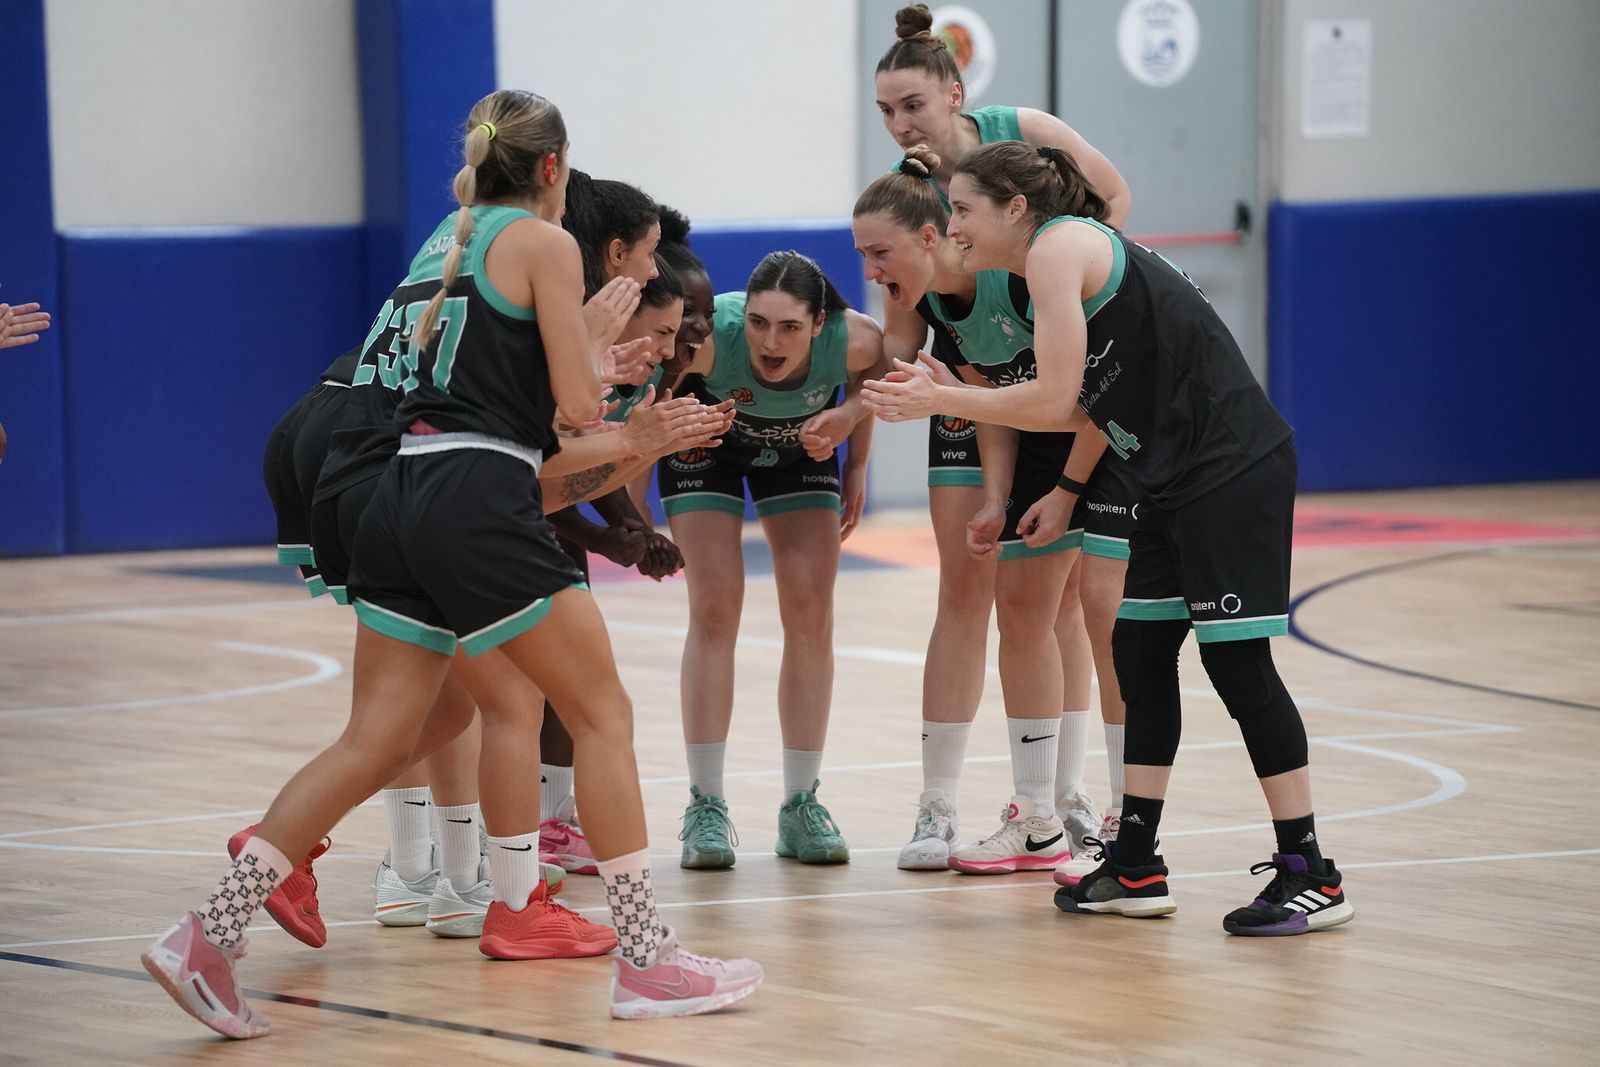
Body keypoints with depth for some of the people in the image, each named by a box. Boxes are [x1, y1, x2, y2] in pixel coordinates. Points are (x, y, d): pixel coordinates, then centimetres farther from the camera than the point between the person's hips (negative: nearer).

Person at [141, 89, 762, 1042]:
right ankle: (646, 959, 2)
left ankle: (211, 935, -2)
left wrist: (586, 355, 35)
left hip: (402, 499, 8)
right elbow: (575, 410, -3)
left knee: (377, 743, 7)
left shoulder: (447, 242, 22)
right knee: (605, 713, 3)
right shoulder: (544, 242, -1)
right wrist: (593, 351, 17)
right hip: (482, 506, -8)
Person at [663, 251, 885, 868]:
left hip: (802, 446, 2)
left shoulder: (854, 341, -34)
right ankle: (705, 806, -3)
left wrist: (856, 464, -1)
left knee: (810, 613, -4)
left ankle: (801, 805, 7)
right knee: (715, 609, -12)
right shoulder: (706, 337, -42)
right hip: (707, 440, -2)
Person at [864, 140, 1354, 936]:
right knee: (1140, 653, 11)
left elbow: (1053, 399, -16)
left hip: (1233, 472, -10)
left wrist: (939, 399, -6)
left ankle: (1309, 877, -4)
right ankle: (1135, 868, 16)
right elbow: (1084, 408, 13)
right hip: (1181, 481, 10)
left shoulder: (1058, 247, -11)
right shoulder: (1071, 253, 18)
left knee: (1236, 661, -8)